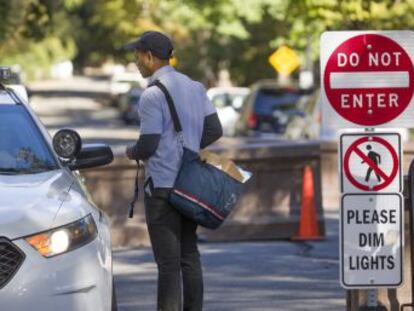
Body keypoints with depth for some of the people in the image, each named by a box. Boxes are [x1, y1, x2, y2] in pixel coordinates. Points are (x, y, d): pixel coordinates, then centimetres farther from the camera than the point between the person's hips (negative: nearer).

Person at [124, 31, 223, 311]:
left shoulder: (152, 95, -15)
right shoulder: (195, 87, 8)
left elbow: (149, 145, -17)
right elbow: (214, 130, 8)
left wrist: (132, 152, 4)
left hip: (162, 185, -7)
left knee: (168, 260, -5)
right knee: (189, 255, 14)